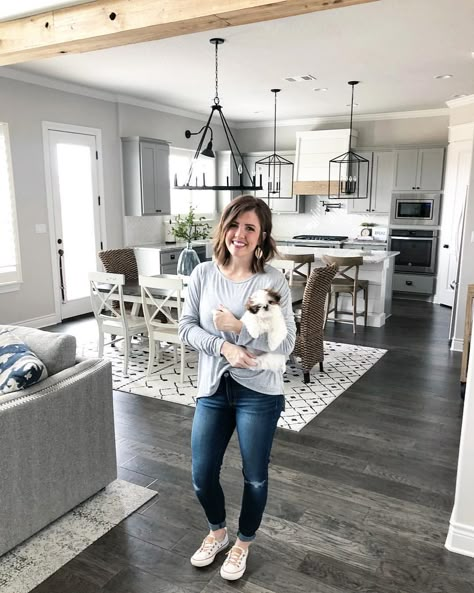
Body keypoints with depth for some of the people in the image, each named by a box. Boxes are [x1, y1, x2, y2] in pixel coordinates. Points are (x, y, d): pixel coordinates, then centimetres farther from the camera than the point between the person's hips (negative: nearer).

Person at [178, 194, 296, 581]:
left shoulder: (274, 281, -12)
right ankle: (217, 532, 43)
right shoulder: (203, 274, -3)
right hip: (213, 388, 3)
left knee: (255, 477, 13)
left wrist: (238, 327, -23)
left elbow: (286, 343, -13)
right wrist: (223, 347, -19)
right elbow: (186, 328, -3)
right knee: (202, 476, 11)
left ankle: (243, 543, 42)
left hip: (258, 392, -3)